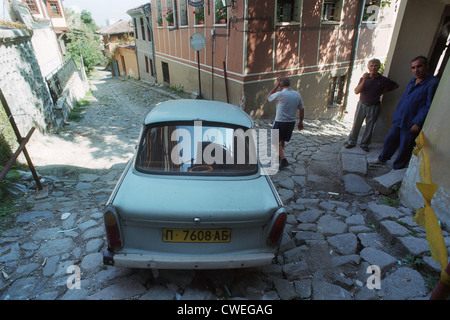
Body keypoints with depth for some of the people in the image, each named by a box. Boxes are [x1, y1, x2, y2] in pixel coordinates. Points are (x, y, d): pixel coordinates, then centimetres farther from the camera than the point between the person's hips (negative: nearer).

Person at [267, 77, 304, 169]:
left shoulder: (280, 94, -15)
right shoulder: (297, 95, 4)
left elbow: (269, 97, 4)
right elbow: (302, 110, 8)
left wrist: (276, 86, 4)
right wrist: (300, 122, 18)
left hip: (280, 122, -6)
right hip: (291, 122, 6)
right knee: (282, 140, 22)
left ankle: (284, 160, -6)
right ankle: (279, 157, 37)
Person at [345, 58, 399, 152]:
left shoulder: (383, 80, -3)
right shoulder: (364, 78, -2)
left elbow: (396, 85, 13)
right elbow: (356, 91, -15)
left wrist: (383, 91, 5)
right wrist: (364, 80, -23)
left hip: (374, 107, 0)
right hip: (362, 105, 0)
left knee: (369, 126, 6)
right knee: (356, 124, 2)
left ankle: (364, 144, 19)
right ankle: (351, 142, 15)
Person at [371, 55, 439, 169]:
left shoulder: (433, 83, -14)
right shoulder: (412, 81, 12)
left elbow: (429, 106, -18)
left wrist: (418, 123, -21)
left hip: (411, 124, -7)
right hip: (399, 121, 7)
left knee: (405, 148, 5)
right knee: (390, 140, 15)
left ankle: (397, 169, 19)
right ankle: (382, 159, 34)